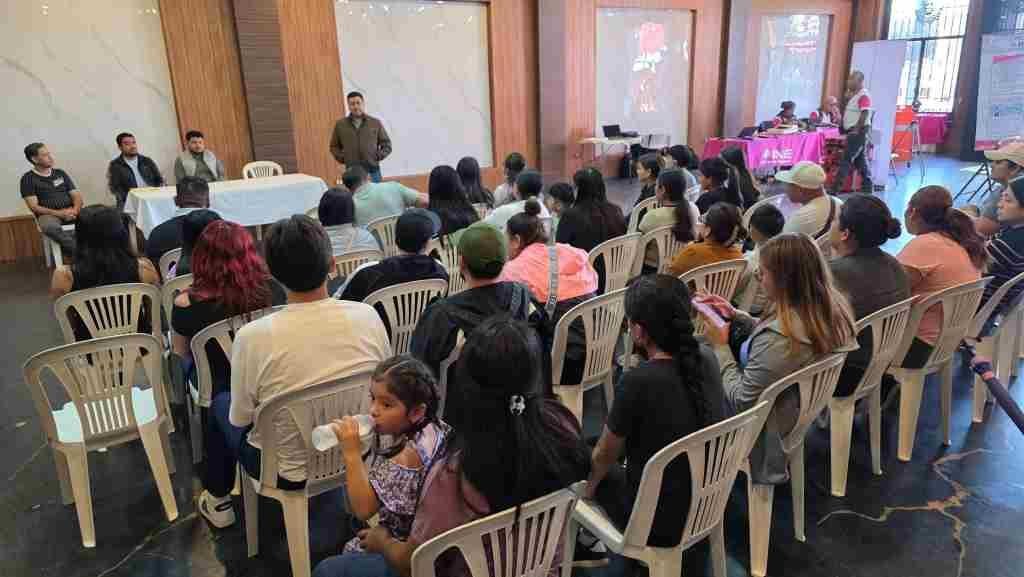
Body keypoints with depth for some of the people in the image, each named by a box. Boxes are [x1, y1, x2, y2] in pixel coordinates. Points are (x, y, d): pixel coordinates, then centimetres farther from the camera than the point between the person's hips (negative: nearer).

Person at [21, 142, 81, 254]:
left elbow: (76, 195, 12)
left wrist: (75, 210, -12)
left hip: (70, 212, 4)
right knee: (49, 227, -41)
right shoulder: (28, 178, 5)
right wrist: (59, 213, -17)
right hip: (49, 214, -4)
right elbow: (34, 207, -3)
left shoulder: (60, 173, 17)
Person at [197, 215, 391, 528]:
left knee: (221, 403, 25)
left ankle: (217, 502, 42)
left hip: (291, 473, -3)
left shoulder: (253, 336, -28)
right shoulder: (367, 315, -18)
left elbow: (240, 419, -13)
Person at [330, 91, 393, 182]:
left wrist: (377, 157, -2)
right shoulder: (340, 124, 7)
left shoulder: (376, 123, 6)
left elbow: (386, 145, 11)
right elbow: (334, 146, 16)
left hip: (372, 171, 0)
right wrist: (342, 160, 3)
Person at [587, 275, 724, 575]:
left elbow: (604, 456, -9)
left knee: (593, 468, 18)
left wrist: (586, 486, 7)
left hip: (658, 524, -6)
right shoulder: (707, 359, -12)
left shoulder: (638, 381, -29)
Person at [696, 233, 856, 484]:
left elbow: (740, 401, -25)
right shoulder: (833, 308, -11)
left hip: (767, 433, -8)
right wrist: (736, 316, 1)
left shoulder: (776, 339, -37)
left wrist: (720, 347, -16)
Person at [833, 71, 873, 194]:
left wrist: (856, 130, -22)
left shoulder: (864, 95, -14)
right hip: (853, 132, 10)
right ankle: (868, 188, 20)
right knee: (860, 160, 13)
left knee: (846, 160, -11)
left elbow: (864, 114, -21)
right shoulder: (853, 95, 16)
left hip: (859, 132, -10)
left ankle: (835, 189, -13)